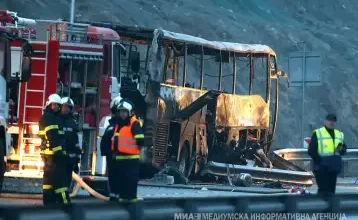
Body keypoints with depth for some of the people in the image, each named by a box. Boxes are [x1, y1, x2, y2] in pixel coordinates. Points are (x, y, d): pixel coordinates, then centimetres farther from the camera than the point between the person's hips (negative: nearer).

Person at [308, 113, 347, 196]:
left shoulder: (340, 134, 16)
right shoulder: (317, 133, 0)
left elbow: (344, 151, 17)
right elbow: (311, 151, -4)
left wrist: (341, 149, -7)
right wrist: (319, 162, -14)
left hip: (334, 167, 6)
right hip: (321, 168, -6)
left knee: (331, 190, 8)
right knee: (323, 190, -13)